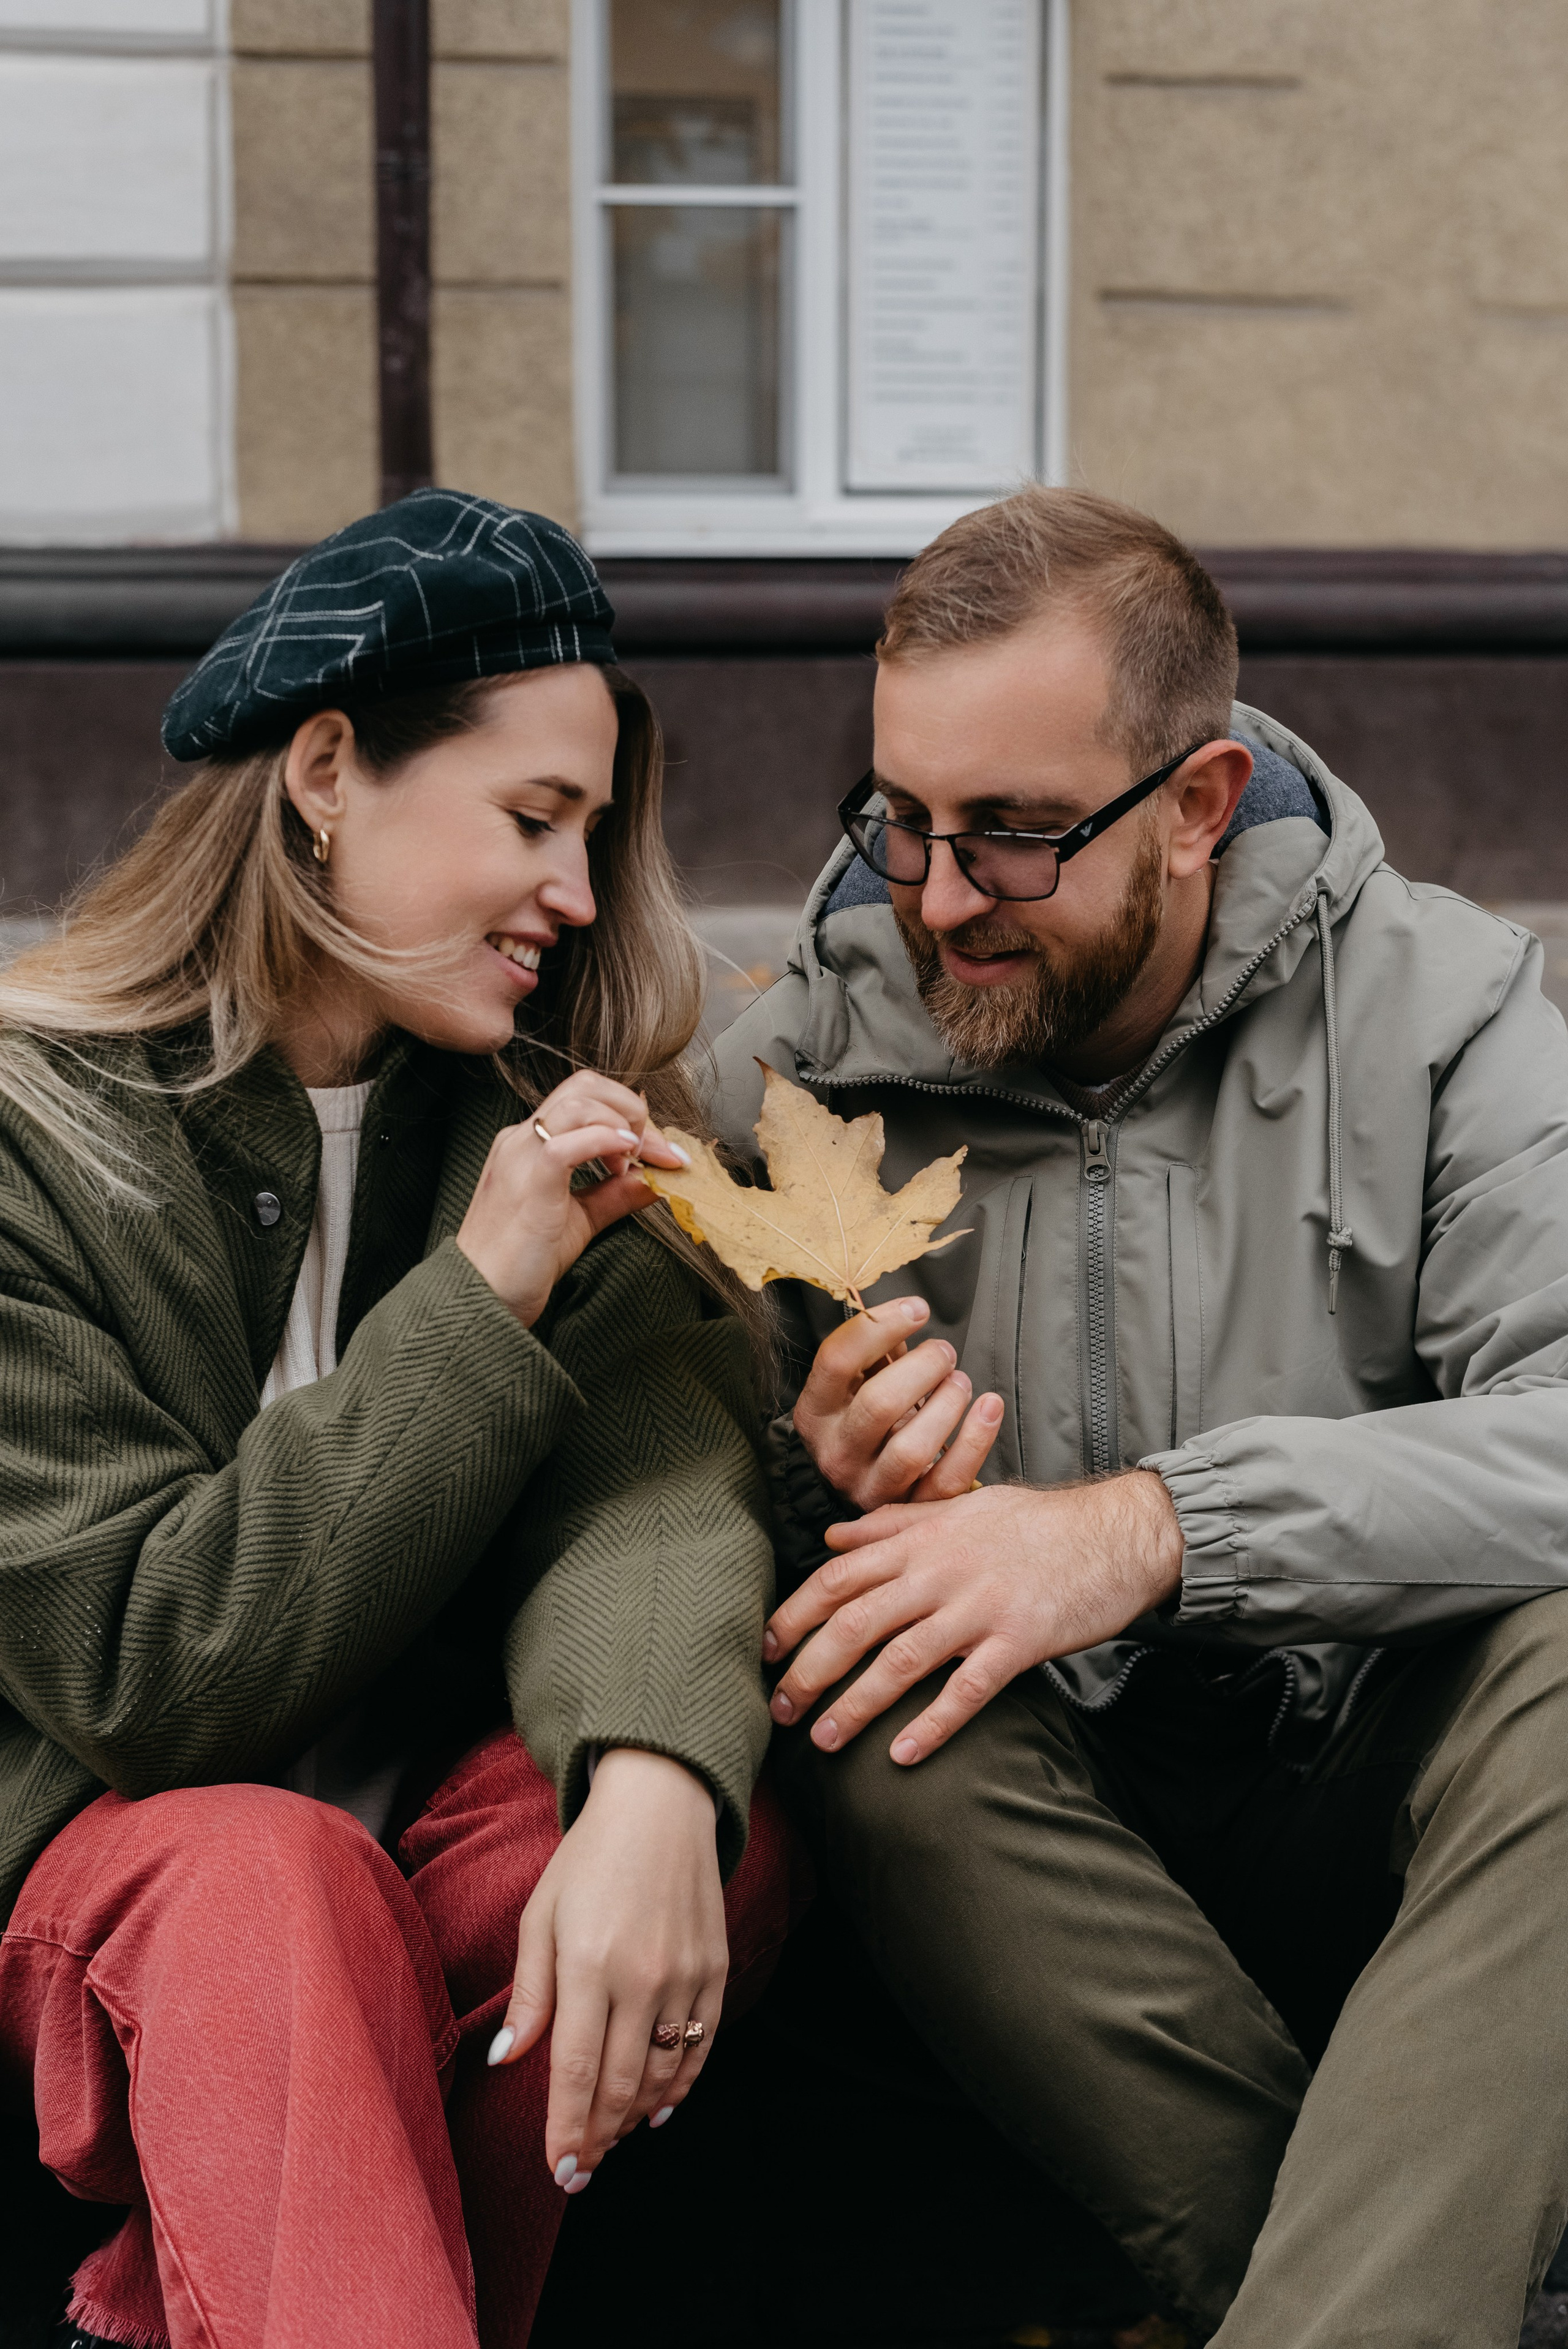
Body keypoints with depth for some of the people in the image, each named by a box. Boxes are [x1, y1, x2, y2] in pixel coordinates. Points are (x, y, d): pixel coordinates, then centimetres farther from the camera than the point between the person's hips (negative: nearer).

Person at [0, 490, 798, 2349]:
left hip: (434, 1808, 5)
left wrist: (653, 1775, -38)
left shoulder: (534, 1106, 3)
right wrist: (479, 1302, -23)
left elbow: (651, 1451, -15)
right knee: (264, 1886, -37)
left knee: (727, 1830, -26)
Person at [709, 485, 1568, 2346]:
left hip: (1372, 1798, -1)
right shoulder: (791, 1073, 1)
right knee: (878, 1722, -31)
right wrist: (820, 1492, -21)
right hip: (1042, 1821, 2)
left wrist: (1155, 1527, -29)